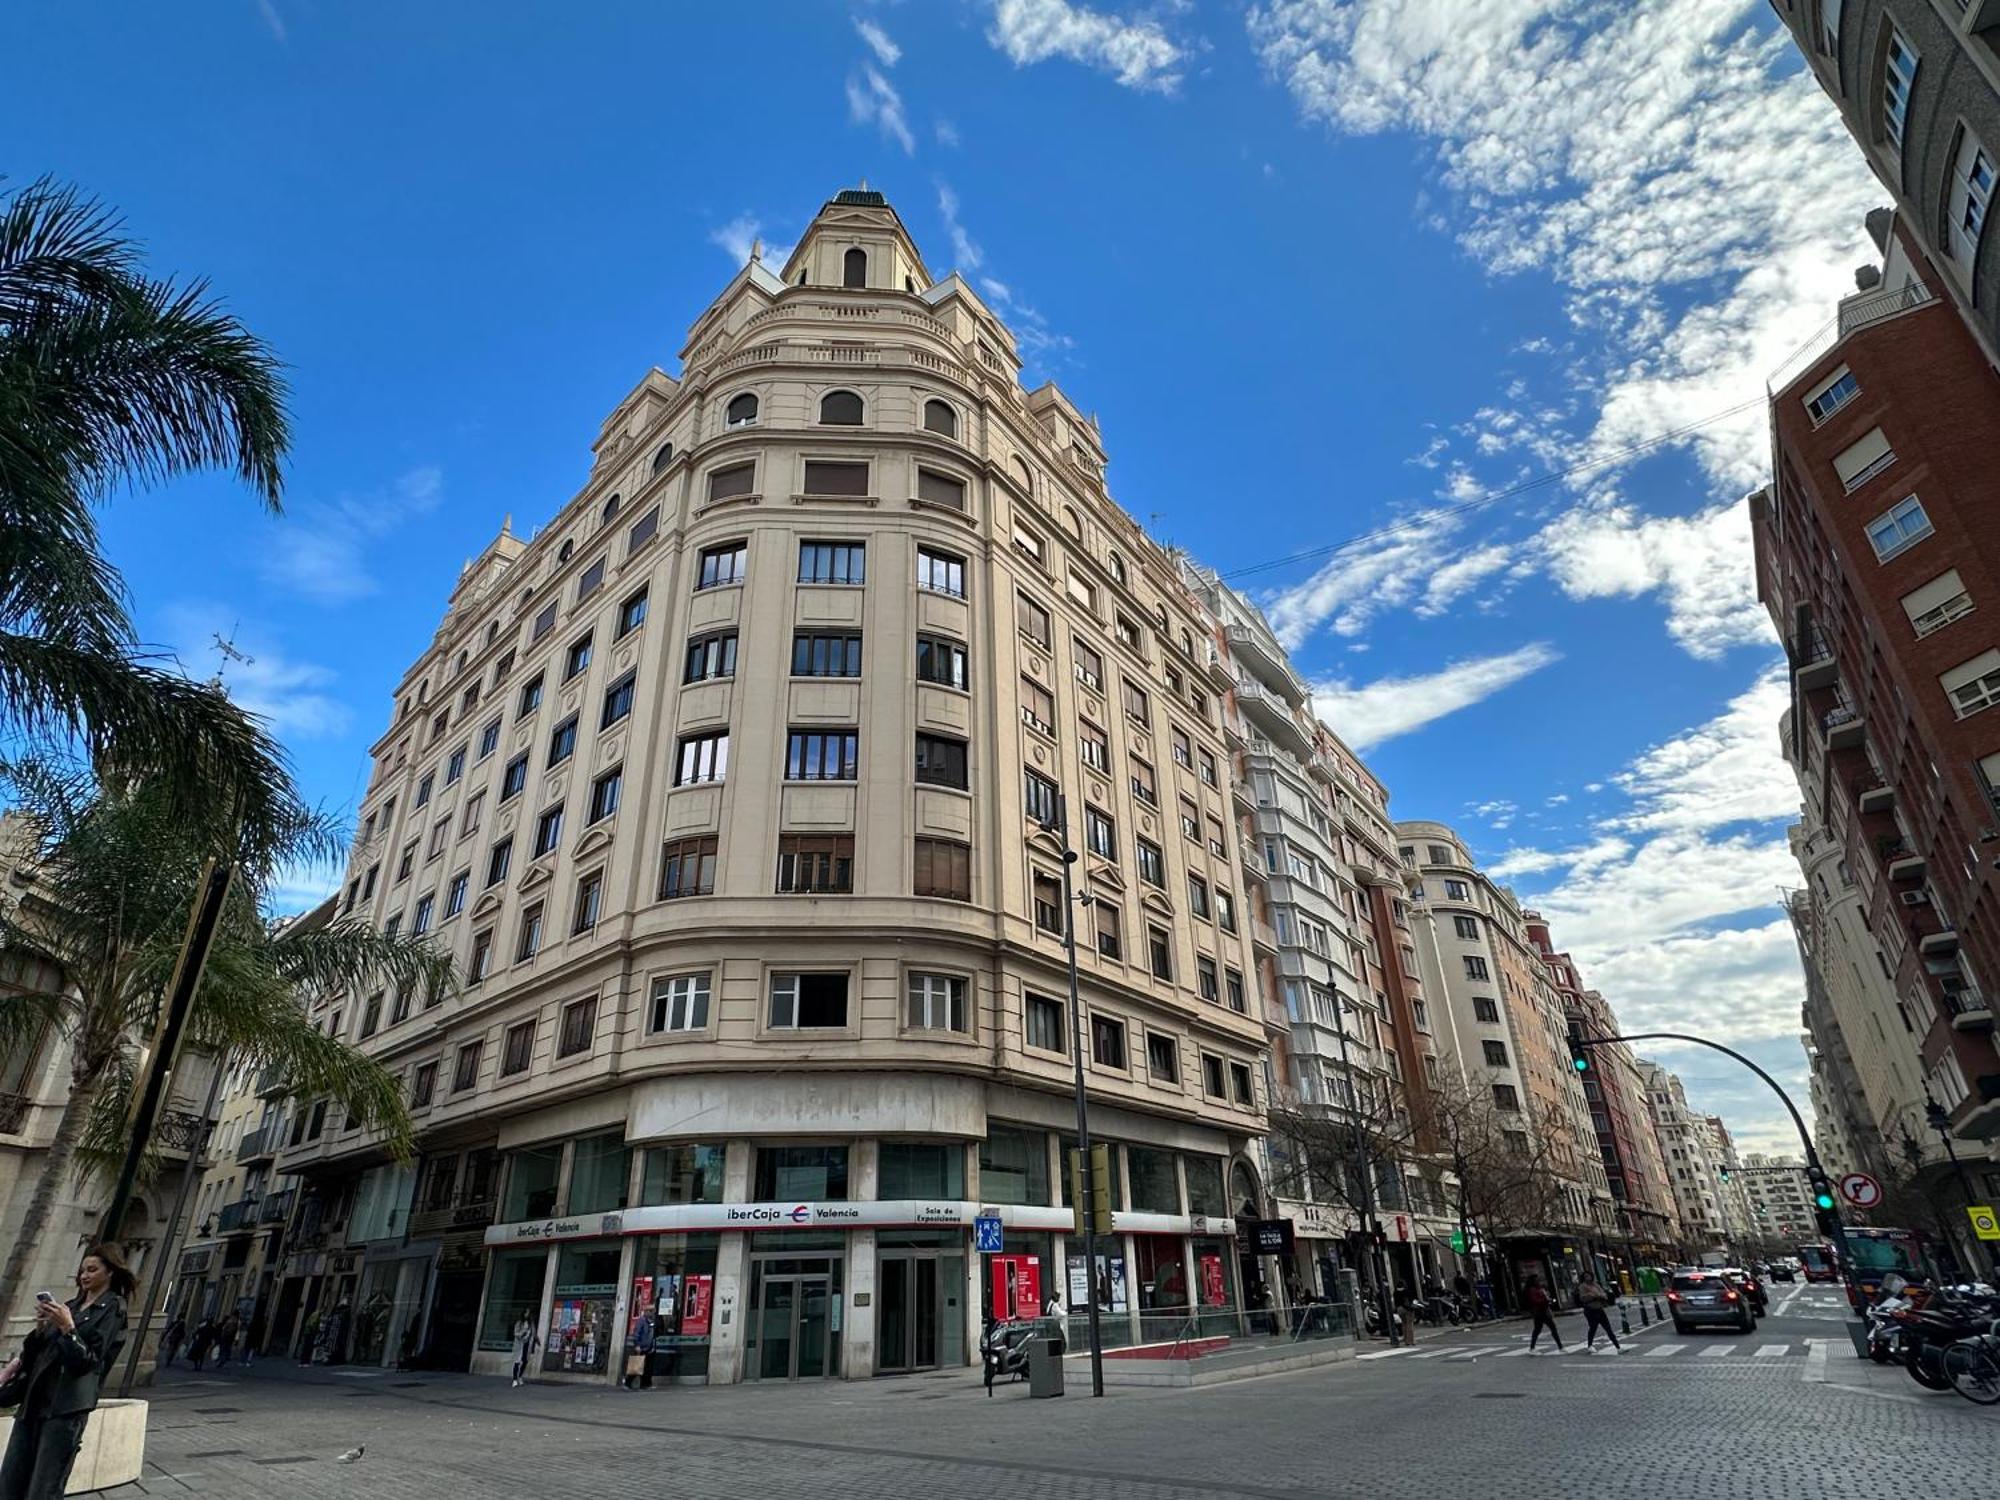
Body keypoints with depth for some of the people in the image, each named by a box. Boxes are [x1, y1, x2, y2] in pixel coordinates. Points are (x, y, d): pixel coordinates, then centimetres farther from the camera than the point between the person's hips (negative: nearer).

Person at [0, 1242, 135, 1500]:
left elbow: (88, 1361, -9)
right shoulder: (71, 1305, 18)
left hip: (65, 1407, -7)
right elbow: (36, 1350, 17)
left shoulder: (113, 1309, -3)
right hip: (33, 1399, 7)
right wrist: (40, 1328, 0)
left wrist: (68, 1327, -17)